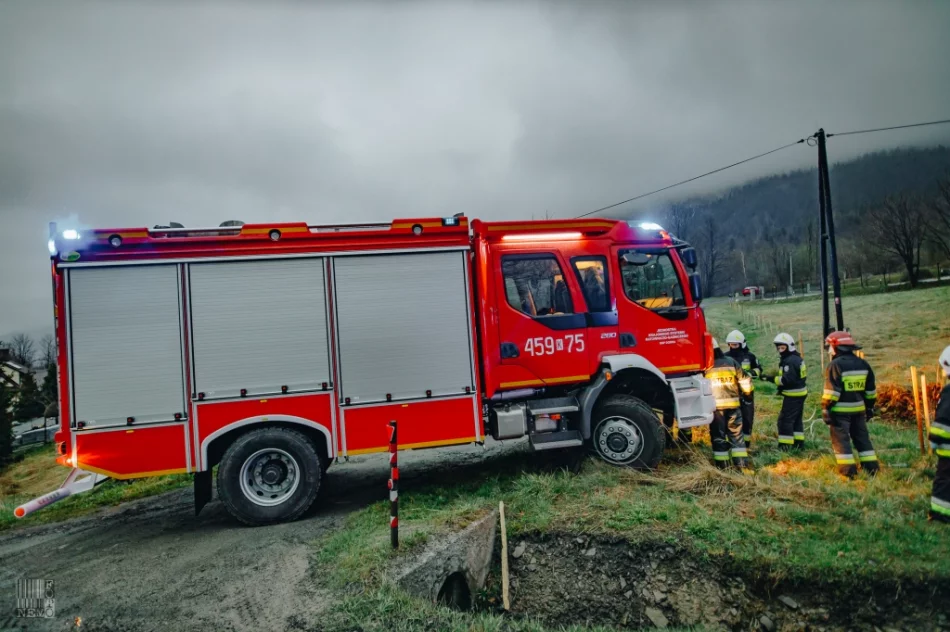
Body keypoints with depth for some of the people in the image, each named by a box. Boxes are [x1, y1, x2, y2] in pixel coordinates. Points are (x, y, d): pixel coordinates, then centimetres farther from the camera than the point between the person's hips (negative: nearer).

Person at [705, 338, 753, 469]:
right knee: (736, 434, 9)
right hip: (733, 404, 2)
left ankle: (722, 466, 5)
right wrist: (747, 393, 25)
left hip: (715, 405, -2)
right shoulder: (732, 362, 5)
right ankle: (742, 465, 6)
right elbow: (745, 381, 6)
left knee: (718, 436, 5)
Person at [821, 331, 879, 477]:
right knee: (862, 438, 16)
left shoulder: (835, 365, -14)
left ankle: (849, 472, -2)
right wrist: (870, 407, 22)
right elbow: (871, 390, 15)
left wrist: (826, 409, -13)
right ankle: (872, 469, 19)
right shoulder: (863, 364, 9)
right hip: (859, 408, 7)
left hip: (840, 410, -7)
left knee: (841, 440, -1)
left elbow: (831, 391, -17)